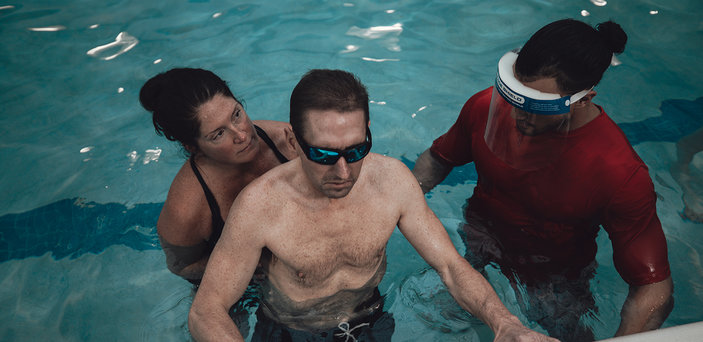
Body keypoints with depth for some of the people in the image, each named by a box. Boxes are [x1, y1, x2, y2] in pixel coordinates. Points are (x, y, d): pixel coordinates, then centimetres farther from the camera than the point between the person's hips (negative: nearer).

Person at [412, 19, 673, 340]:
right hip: (480, 230, 3)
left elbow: (654, 288, -24)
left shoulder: (622, 175, -30)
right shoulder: (487, 107, -20)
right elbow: (439, 157, 0)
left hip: (553, 275, -2)